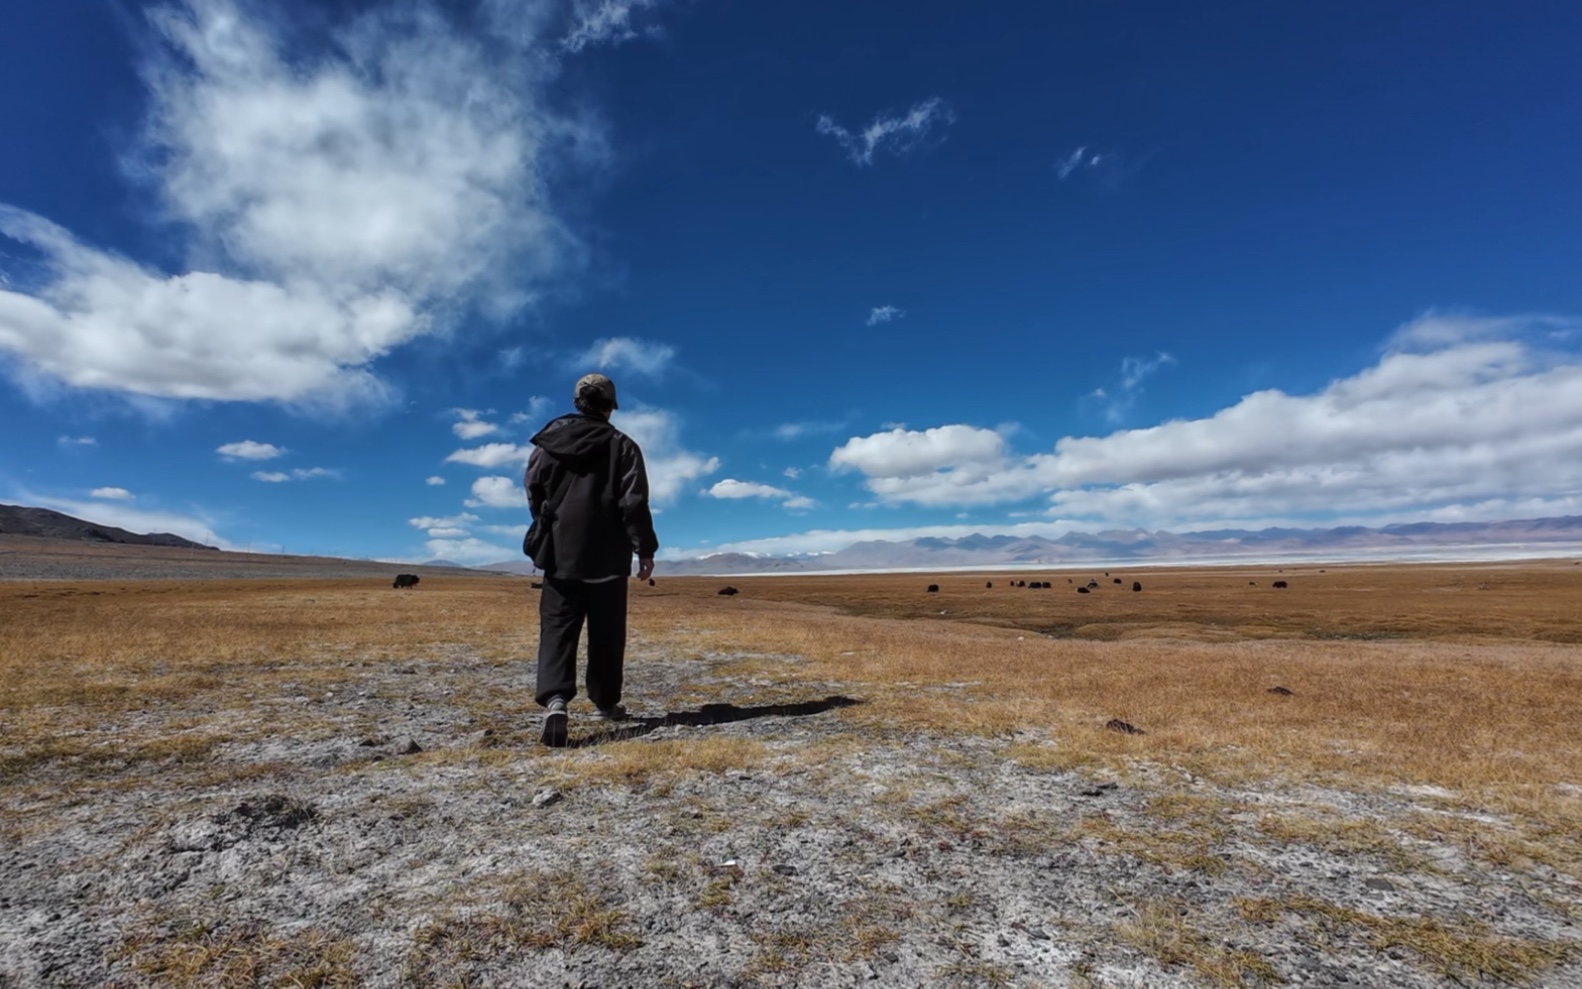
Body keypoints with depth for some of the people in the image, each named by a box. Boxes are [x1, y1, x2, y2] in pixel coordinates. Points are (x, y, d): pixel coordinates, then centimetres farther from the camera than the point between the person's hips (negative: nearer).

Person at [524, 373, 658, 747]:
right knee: (606, 633, 11)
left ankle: (554, 699, -18)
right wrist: (645, 549, -3)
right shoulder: (621, 445, -3)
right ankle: (606, 701, 21)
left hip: (560, 554, 2)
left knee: (557, 628, 1)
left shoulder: (549, 441, 6)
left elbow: (533, 491, 13)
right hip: (607, 556, -1)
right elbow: (634, 502, -8)